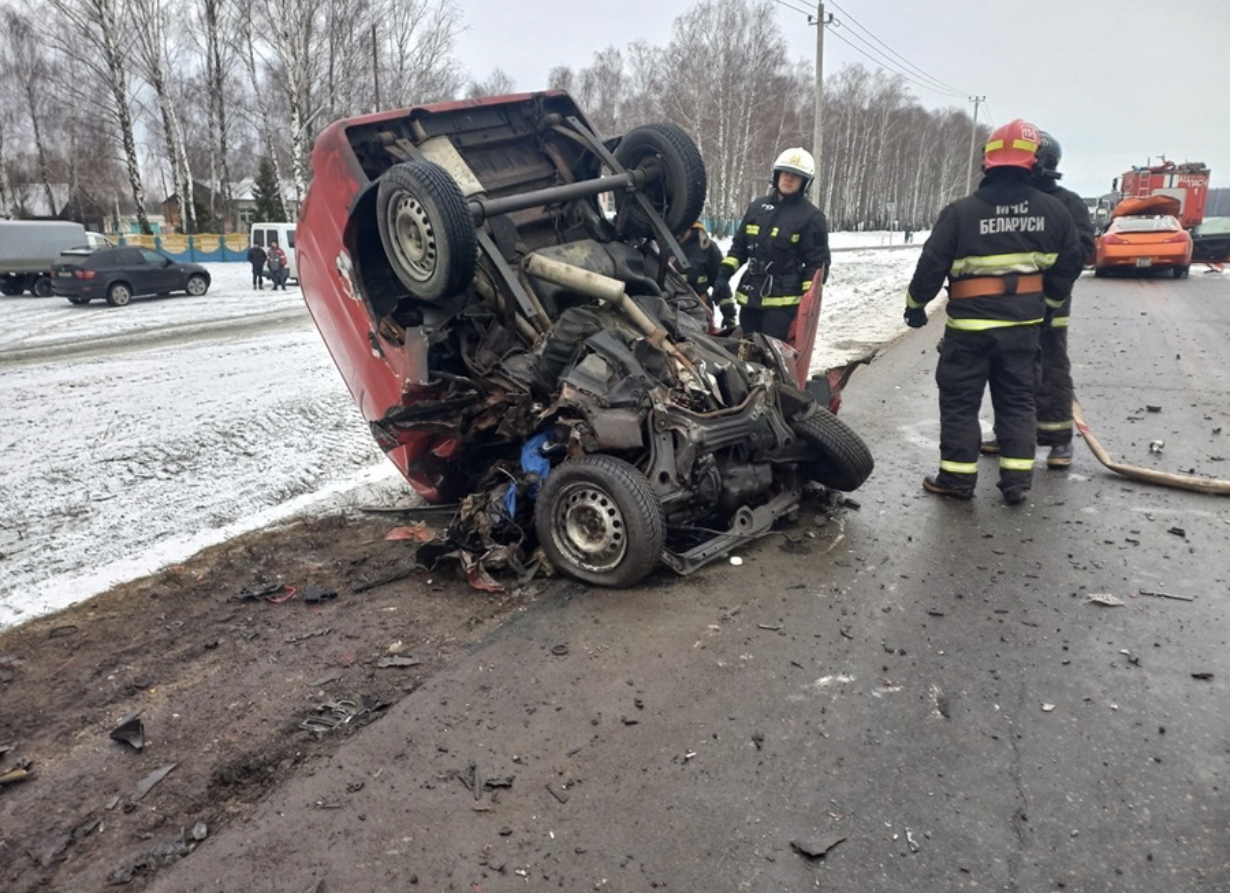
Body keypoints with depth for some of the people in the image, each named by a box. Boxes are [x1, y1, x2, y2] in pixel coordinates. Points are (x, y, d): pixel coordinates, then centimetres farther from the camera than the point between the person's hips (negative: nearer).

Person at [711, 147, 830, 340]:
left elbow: (817, 263, -5)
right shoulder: (757, 207, 13)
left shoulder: (811, 217, -3)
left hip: (783, 301, -6)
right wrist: (724, 274, 5)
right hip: (750, 297, 6)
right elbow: (739, 246, 18)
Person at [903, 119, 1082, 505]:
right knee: (1017, 401, 12)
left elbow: (932, 265, -8)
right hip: (1023, 324, 4)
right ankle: (1017, 480, 13)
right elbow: (1068, 265, 10)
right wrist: (1050, 301, 26)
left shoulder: (961, 212, -11)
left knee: (960, 400, 6)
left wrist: (915, 303, 7)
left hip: (969, 324, -3)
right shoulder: (1054, 212, 2)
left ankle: (957, 477, 9)